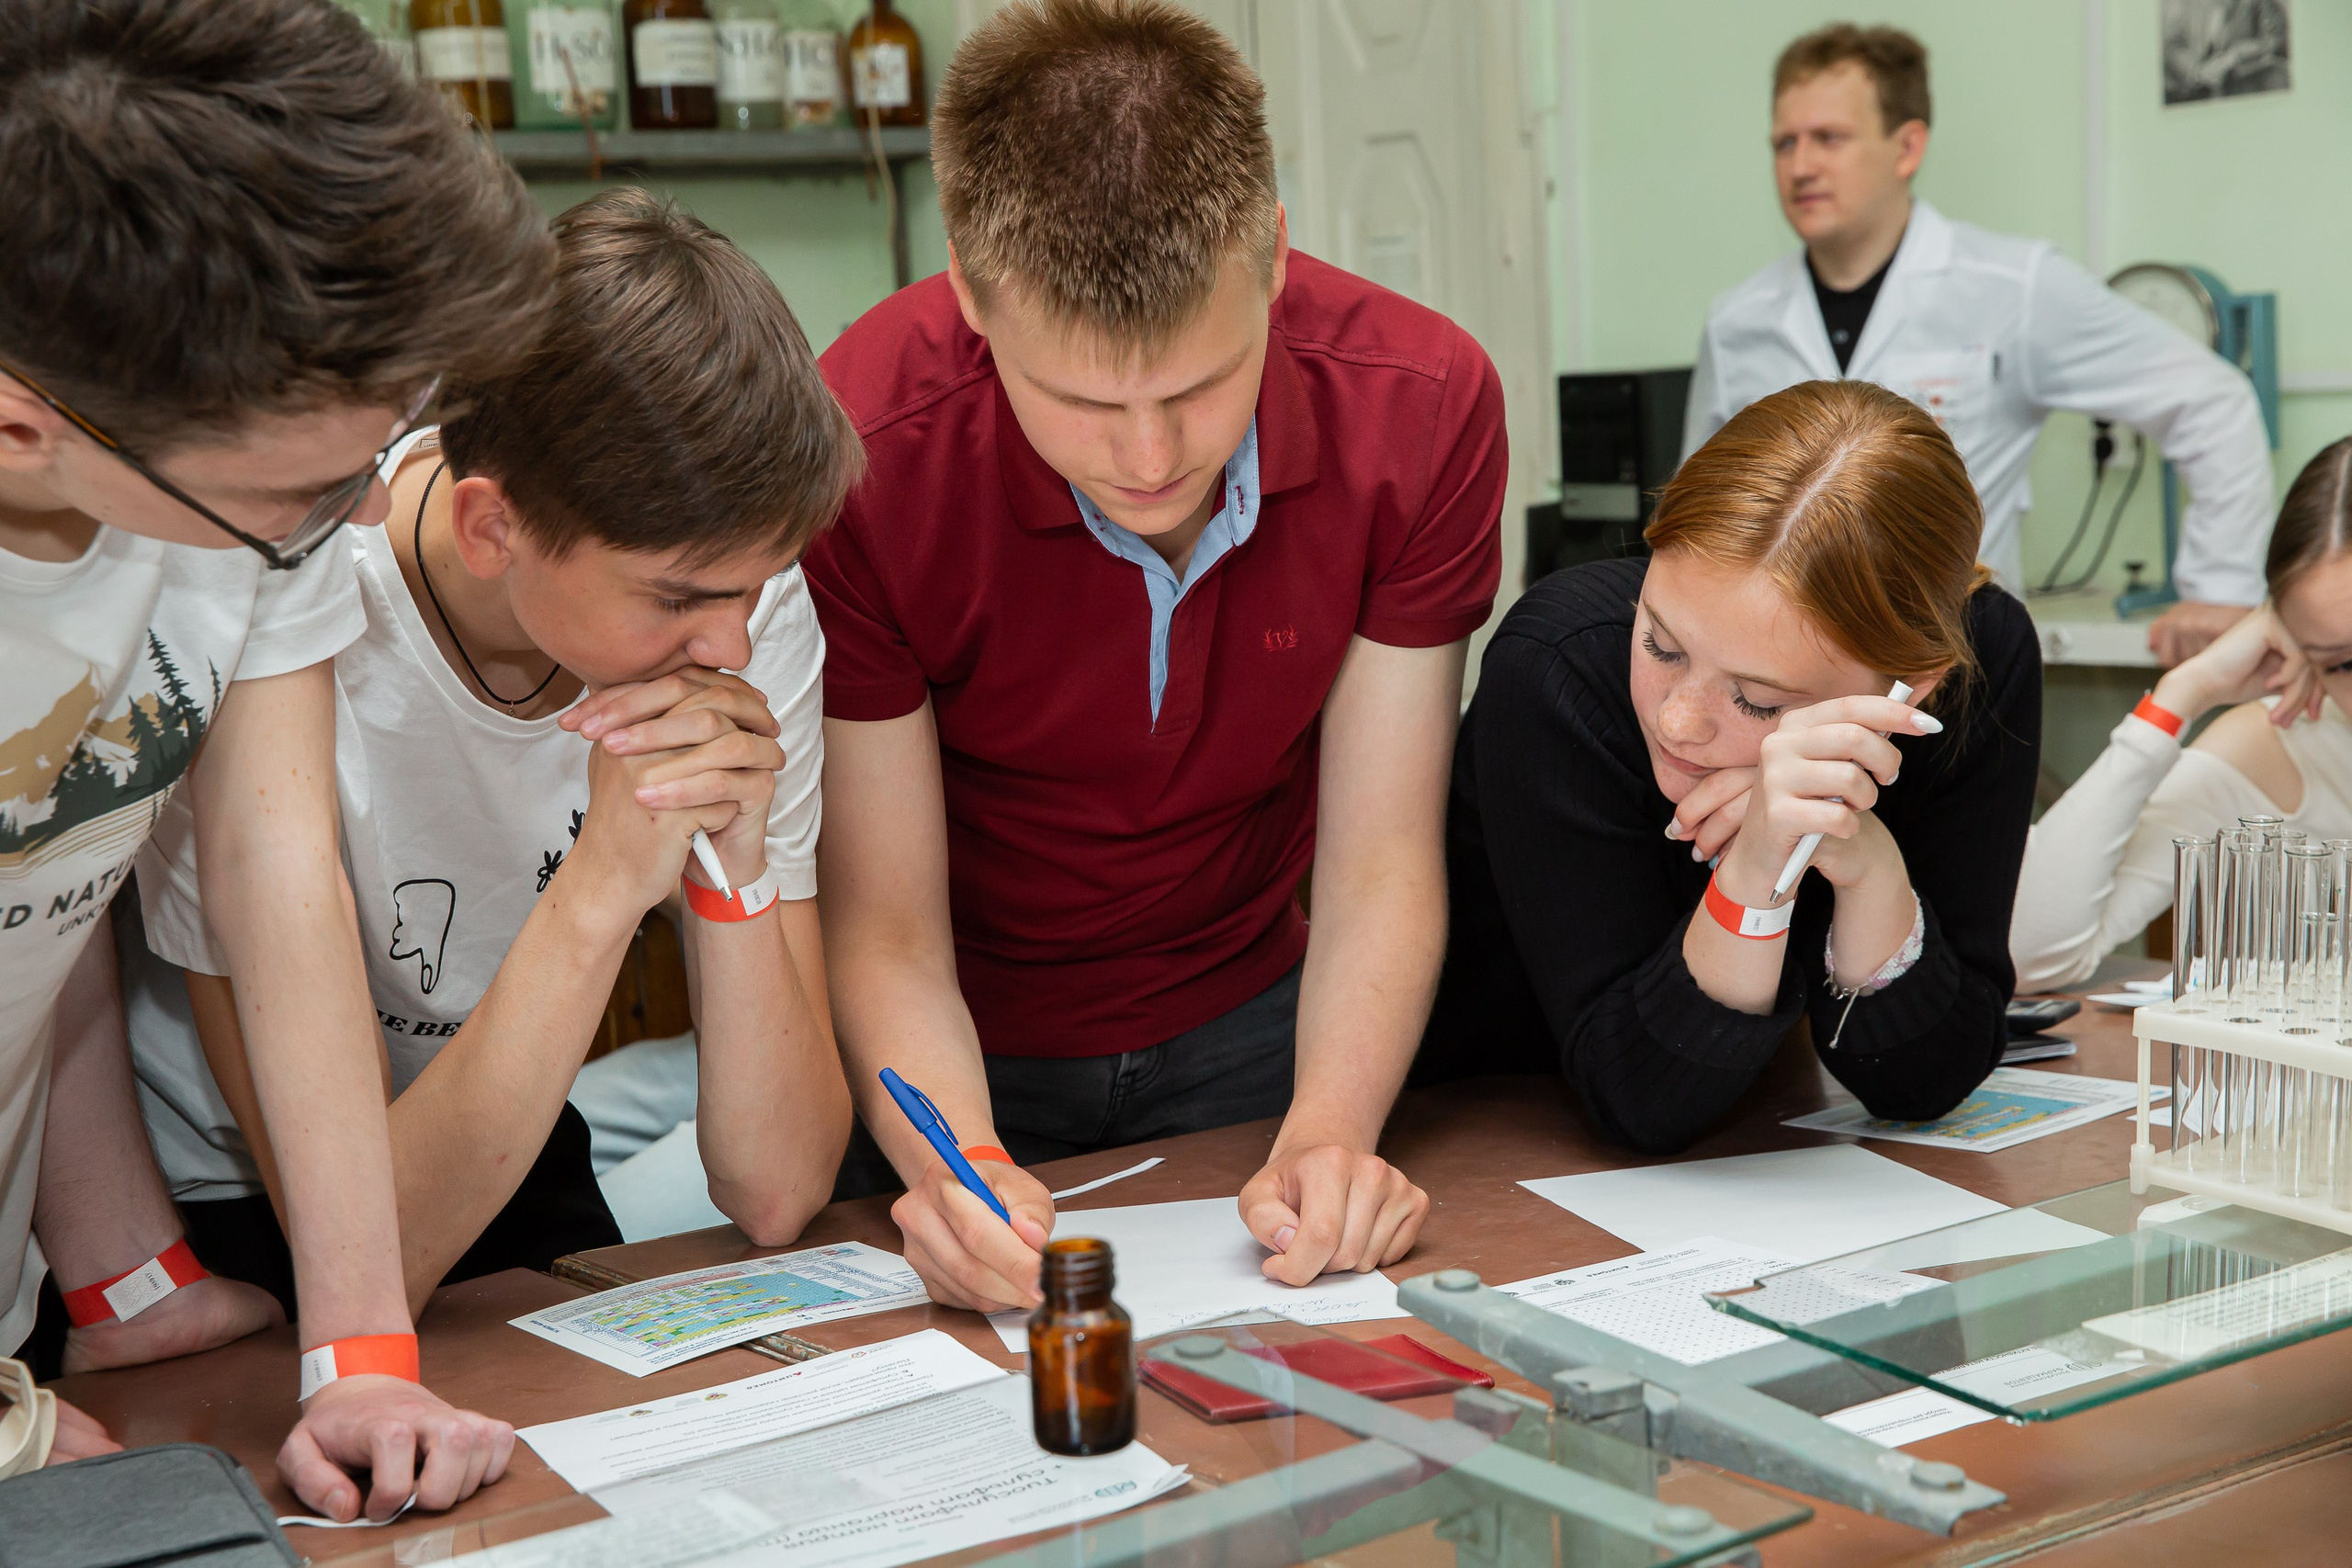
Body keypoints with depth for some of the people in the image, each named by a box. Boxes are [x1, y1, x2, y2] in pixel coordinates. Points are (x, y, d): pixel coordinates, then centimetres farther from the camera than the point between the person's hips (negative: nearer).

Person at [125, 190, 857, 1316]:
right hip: (218, 1218, -1)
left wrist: (737, 860, -31)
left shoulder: (743, 598, -17)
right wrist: (604, 884, -36)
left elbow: (777, 1195, -16)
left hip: (509, 1168, 2)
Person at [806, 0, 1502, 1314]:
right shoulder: (857, 464, -26)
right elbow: (886, 934, -19)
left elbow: (1381, 867, -16)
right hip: (965, 1059, -2)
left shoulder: (1421, 404, -20)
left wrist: (1330, 1137, -33)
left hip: (1246, 1029, 2)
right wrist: (955, 1166, -39)